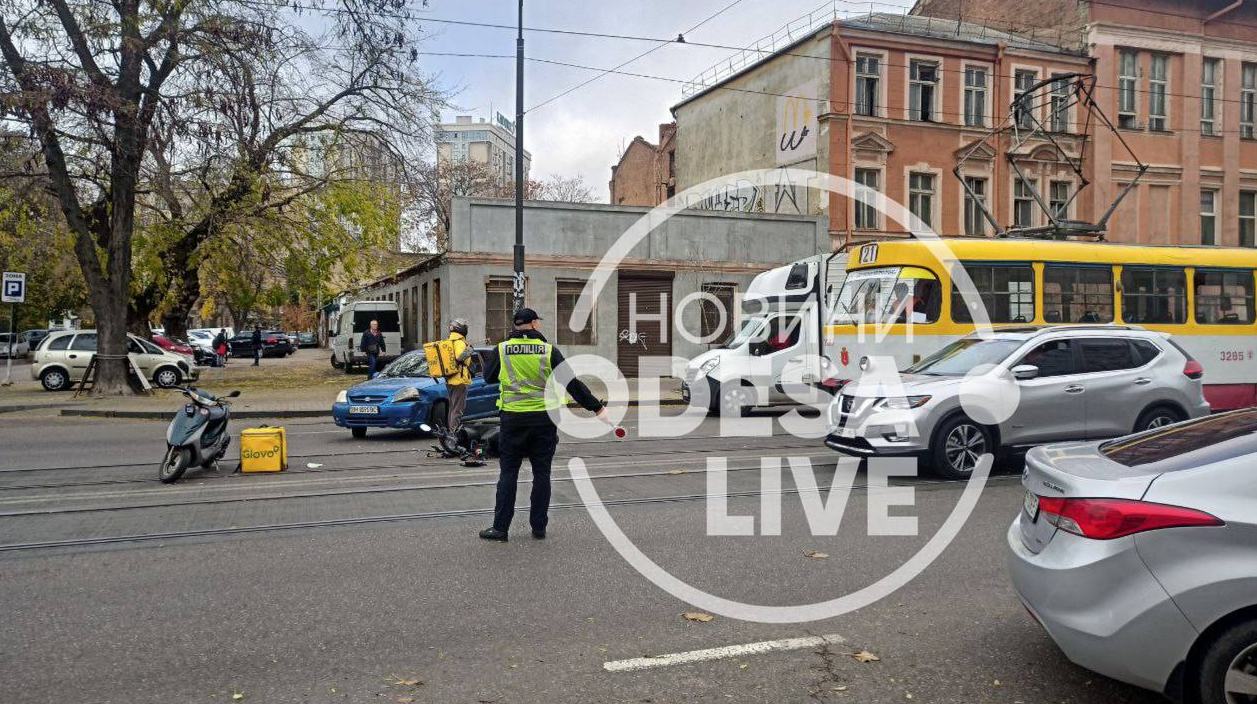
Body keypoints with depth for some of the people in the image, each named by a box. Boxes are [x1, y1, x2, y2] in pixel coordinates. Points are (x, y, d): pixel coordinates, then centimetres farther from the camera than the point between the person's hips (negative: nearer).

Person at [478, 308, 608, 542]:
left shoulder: (502, 349, -1)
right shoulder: (549, 350, -3)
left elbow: (488, 376, 12)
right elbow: (572, 383, -4)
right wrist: (597, 408, 0)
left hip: (513, 419, 0)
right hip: (544, 419, 0)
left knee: (508, 472, 7)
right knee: (541, 473, 8)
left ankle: (500, 527, 5)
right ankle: (539, 527, 12)